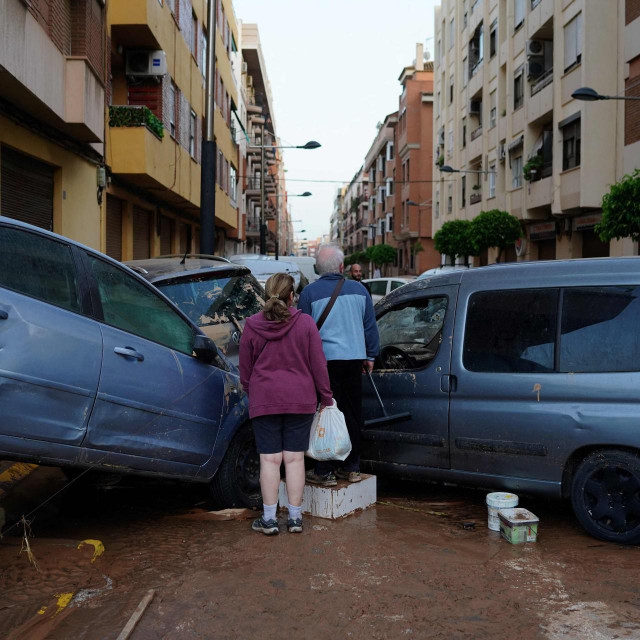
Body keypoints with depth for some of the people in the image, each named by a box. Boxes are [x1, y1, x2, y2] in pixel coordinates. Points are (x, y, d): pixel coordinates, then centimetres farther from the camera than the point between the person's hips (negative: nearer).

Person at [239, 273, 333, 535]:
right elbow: (318, 365, -3)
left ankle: (269, 518, 7)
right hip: (300, 401, 0)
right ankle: (295, 517, 11)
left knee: (270, 459, 4)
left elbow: (245, 369, 6)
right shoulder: (305, 323, -5)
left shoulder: (252, 326, -2)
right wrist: (326, 398, 7)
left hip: (264, 400, 0)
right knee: (294, 458, 6)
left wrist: (252, 393, 22)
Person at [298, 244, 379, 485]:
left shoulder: (310, 292, -4)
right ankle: (351, 468, 21)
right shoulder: (358, 289, 7)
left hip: (325, 359, -4)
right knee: (352, 414, 13)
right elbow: (370, 326, 12)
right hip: (354, 358, 4)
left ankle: (325, 472, 4)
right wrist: (370, 356, 21)